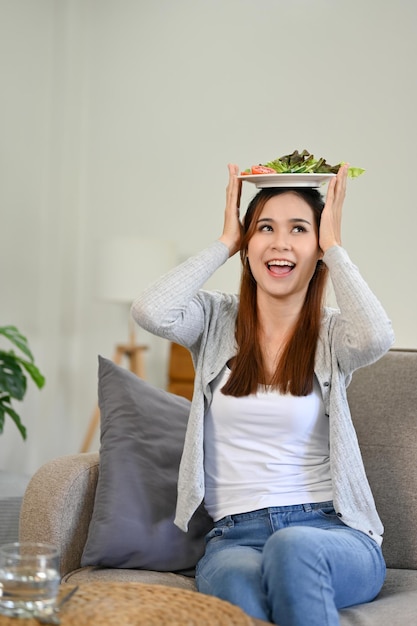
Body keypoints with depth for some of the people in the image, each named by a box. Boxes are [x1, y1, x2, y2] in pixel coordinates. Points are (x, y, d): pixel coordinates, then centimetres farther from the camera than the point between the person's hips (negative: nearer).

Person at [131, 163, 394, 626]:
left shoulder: (332, 334, 6)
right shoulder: (217, 322, 10)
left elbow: (375, 338, -20)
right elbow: (150, 312, -12)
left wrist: (334, 245, -5)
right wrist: (225, 242, 1)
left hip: (329, 532, 0)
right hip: (234, 536, 0)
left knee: (292, 548, -37)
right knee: (238, 580, -37)